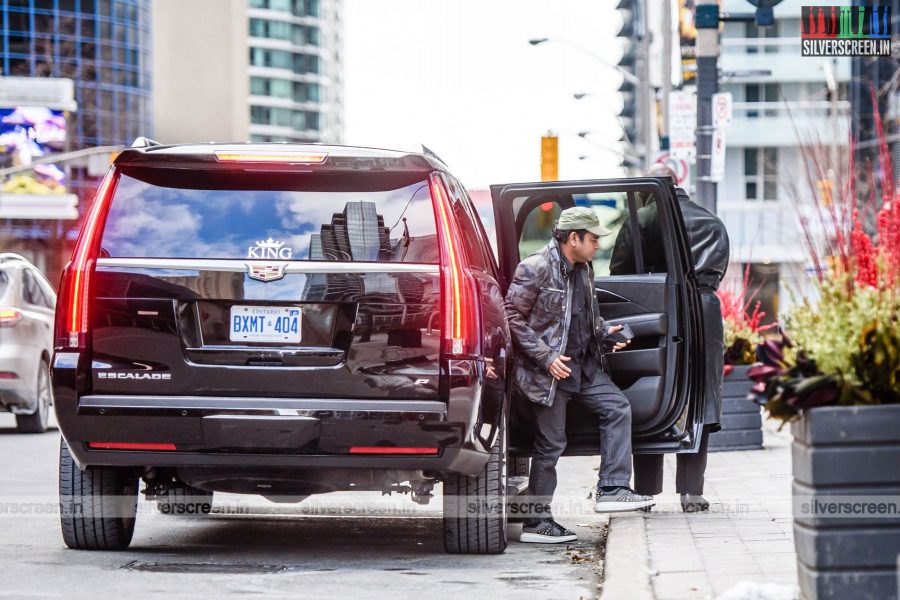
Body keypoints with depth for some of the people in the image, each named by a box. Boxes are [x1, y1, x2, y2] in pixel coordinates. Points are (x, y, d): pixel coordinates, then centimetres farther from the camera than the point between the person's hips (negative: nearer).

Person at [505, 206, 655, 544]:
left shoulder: (583, 270, 11)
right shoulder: (536, 269, -16)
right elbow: (513, 317, -17)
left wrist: (604, 332, 7)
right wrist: (546, 357, -20)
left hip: (583, 367, 8)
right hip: (548, 373, -8)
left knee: (617, 408, -1)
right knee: (550, 445, -3)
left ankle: (612, 490, 0)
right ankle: (536, 522, 6)